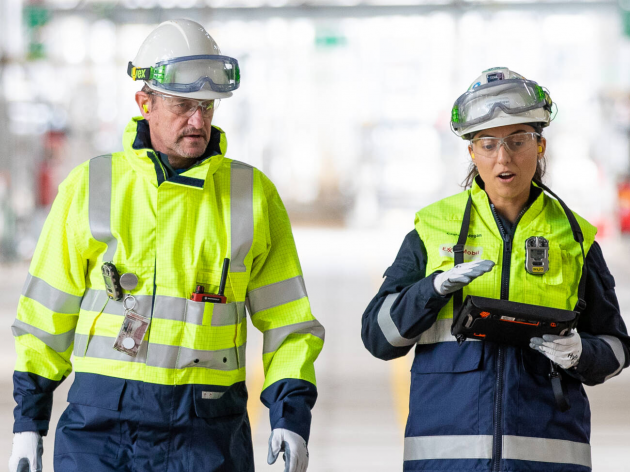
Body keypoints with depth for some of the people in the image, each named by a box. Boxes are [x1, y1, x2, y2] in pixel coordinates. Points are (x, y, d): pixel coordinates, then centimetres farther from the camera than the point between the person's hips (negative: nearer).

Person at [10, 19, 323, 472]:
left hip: (207, 433, 0)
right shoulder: (89, 188, 5)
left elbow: (288, 323, 8)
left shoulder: (253, 196, 6)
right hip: (101, 421, 0)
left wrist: (291, 417, -4)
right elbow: (46, 315, 10)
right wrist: (28, 422, 6)